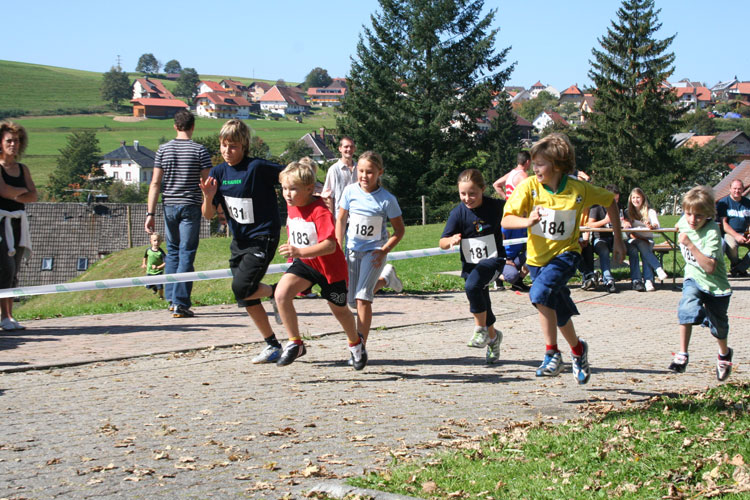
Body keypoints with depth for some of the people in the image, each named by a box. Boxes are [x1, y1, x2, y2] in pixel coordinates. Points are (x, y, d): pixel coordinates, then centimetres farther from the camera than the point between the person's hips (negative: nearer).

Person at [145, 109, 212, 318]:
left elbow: (155, 183, 0)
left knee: (172, 252, 18)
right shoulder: (200, 150, -4)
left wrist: (150, 213, 1)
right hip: (190, 207, -3)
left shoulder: (163, 149, 3)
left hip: (170, 206, 3)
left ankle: (171, 298, 17)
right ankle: (180, 303, -5)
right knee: (186, 254, 0)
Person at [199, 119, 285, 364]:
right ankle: (272, 345, 23)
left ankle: (274, 292, 10)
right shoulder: (218, 173, 2)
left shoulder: (258, 167, -16)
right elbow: (208, 215, 2)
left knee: (241, 288, -20)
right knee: (247, 299, 9)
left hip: (263, 238, -7)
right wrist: (208, 197, -18)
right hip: (239, 240, 7)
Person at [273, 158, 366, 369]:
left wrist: (299, 251, -49)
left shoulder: (321, 212, -28)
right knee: (281, 293, -21)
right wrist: (293, 253, 16)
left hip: (329, 266, -5)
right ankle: (295, 343, -8)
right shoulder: (292, 205, -4)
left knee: (339, 310, 14)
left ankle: (355, 344, 45)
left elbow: (330, 246, -39)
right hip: (304, 263, 5)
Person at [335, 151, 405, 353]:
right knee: (352, 299, 8)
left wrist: (384, 250, -15)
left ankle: (361, 346, -14)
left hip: (374, 251, -4)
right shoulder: (350, 191, -5)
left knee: (362, 296, -17)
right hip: (352, 250, 4)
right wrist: (339, 249, 1)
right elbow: (341, 220, 5)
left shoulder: (387, 199, -12)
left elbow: (399, 230, -4)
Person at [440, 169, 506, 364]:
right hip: (470, 264, 3)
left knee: (472, 286, -31)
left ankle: (481, 329, -12)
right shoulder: (458, 213, -11)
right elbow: (442, 243, -15)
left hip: (493, 260, -3)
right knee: (482, 306, 14)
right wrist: (451, 240, -34)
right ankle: (493, 336, 43)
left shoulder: (495, 206, -13)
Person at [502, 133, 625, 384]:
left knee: (540, 293, -30)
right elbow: (506, 220, -19)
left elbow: (610, 201, 4)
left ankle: (552, 354, -18)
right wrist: (528, 221, -40)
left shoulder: (579, 190, -15)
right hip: (538, 256, 3)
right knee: (560, 312, 15)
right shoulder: (530, 186, -13)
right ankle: (578, 349, 44)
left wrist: (618, 240, 6)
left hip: (565, 253, -3)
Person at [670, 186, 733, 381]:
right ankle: (682, 354, -22)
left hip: (715, 284, -3)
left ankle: (724, 354, 45)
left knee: (718, 326, 13)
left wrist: (690, 244, -41)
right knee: (687, 308, -28)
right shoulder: (684, 222, -10)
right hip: (693, 278, 3)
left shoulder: (712, 232, -28)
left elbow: (710, 267, -36)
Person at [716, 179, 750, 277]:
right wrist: (736, 235, -19)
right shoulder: (723, 202, 1)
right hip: (729, 233, -4)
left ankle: (739, 268, -16)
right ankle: (735, 263, -3)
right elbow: (723, 223, -7)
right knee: (731, 245, -38)